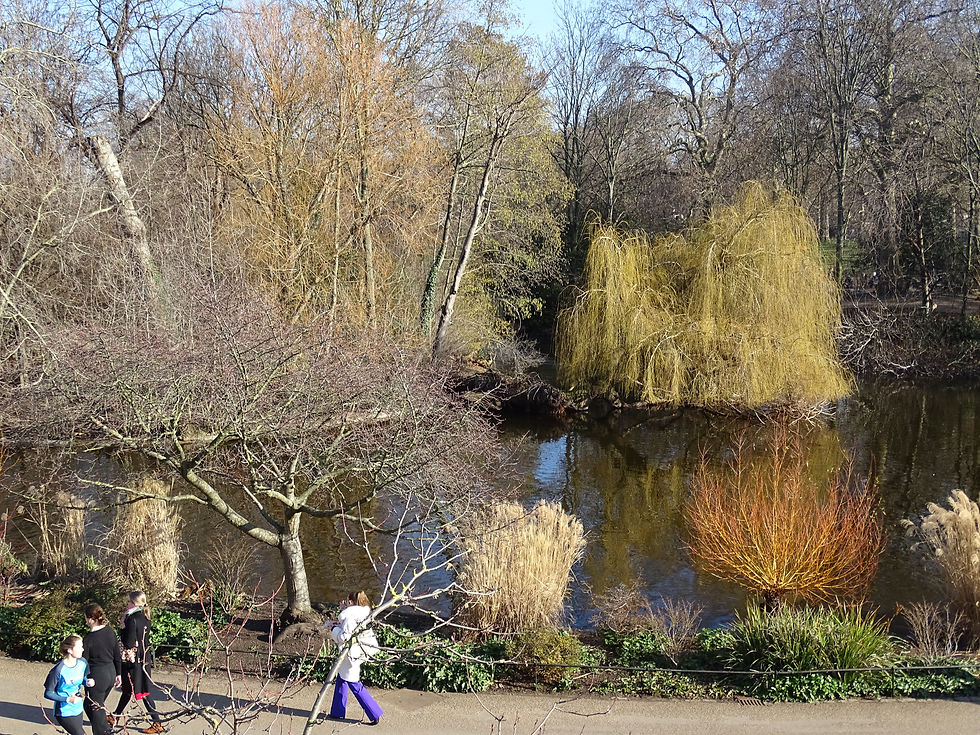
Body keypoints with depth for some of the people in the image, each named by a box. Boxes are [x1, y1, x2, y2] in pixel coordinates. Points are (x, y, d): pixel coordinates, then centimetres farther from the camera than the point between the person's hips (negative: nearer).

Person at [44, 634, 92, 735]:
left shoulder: (82, 663, -3)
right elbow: (48, 694, -15)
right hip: (64, 712, -7)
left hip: (78, 709, 7)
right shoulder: (59, 670, -22)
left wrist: (87, 682, -7)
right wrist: (67, 699, -25)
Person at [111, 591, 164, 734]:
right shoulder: (145, 618, 5)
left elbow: (129, 643, -21)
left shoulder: (132, 619, -21)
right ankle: (116, 716, 36)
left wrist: (123, 627, -11)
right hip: (144, 658, 9)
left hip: (134, 661, -9)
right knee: (127, 687, 21)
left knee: (142, 692, -2)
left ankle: (157, 723, 1)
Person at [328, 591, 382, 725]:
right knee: (341, 680, 22)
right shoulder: (361, 615, 5)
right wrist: (343, 610, 14)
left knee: (354, 685, -3)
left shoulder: (351, 618, -23)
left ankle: (375, 714, -2)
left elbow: (343, 637, -23)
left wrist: (333, 628, -7)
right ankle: (337, 712, 33)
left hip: (351, 654, -10)